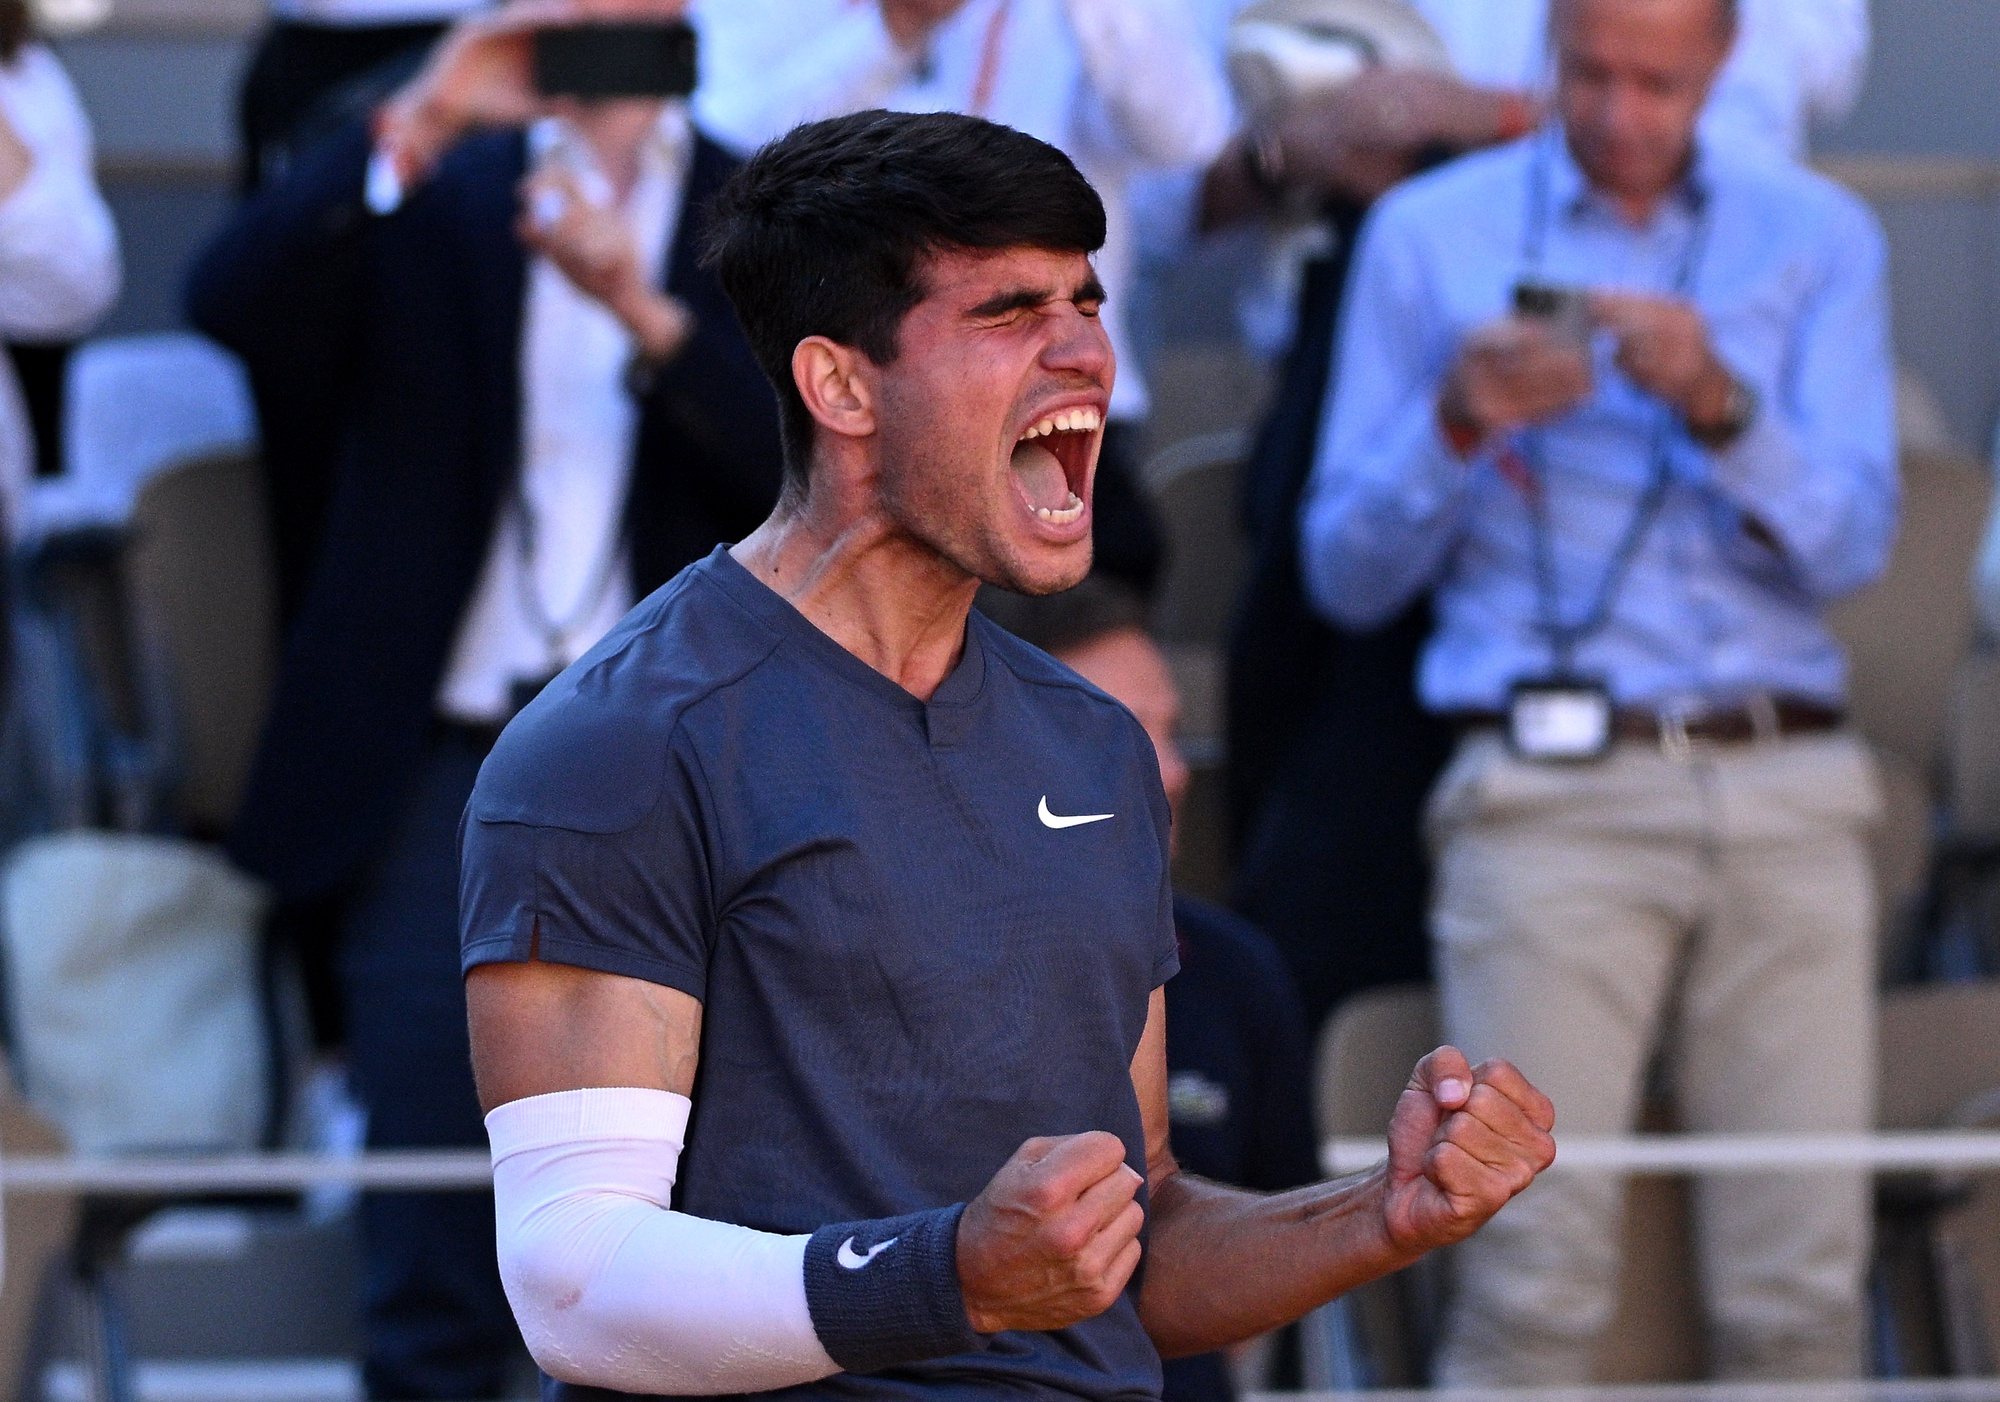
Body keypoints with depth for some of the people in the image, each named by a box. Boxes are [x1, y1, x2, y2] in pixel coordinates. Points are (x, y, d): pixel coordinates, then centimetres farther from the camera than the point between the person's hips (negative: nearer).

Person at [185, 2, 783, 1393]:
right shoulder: (426, 190, 10)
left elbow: (813, 471, -5)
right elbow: (234, 306, -8)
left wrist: (643, 309, -18)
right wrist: (417, 129, -18)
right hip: (447, 757, 0)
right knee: (429, 1276, -3)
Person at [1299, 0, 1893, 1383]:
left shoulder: (1819, 235, 13)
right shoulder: (1432, 234, 10)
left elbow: (1851, 543, 3)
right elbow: (1347, 574, 10)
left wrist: (1721, 408, -14)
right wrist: (1456, 428, -8)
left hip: (1787, 788, 2)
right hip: (1552, 789, -1)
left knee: (1806, 1288, -7)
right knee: (1539, 1271, -14)